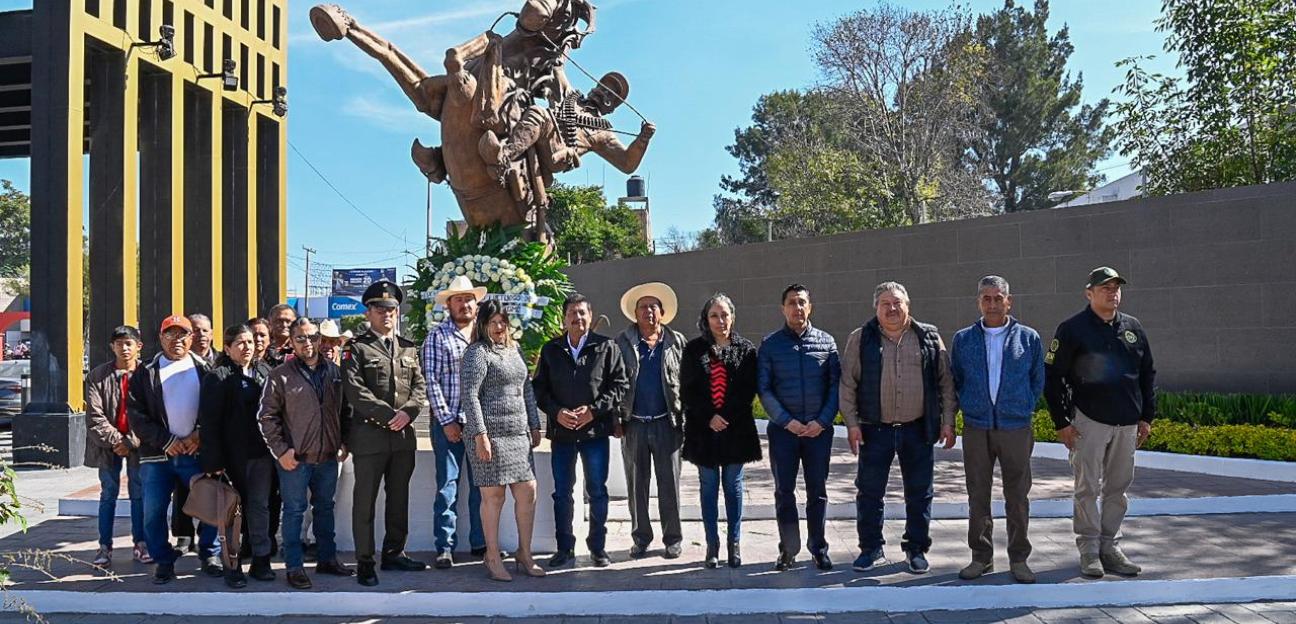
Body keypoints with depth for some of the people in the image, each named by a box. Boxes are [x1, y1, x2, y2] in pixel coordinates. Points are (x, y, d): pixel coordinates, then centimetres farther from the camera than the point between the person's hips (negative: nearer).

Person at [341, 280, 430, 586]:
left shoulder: (409, 349, 14)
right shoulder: (356, 348, -1)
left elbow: (420, 386, 7)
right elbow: (355, 391, -12)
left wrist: (407, 412, -12)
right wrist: (389, 416, -16)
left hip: (404, 435, 5)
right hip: (369, 435, -5)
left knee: (399, 498, 12)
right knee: (365, 501, 1)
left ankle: (394, 553, 24)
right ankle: (364, 562, 9)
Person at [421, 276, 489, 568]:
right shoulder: (437, 337, -1)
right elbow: (432, 381, -5)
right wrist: (446, 420, -9)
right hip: (449, 423, -3)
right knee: (447, 486, 0)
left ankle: (481, 542, 21)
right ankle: (444, 547, 9)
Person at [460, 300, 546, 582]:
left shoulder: (515, 350, 17)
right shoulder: (477, 352, -5)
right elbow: (470, 395, -12)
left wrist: (534, 425, 18)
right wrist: (480, 434, -17)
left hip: (519, 433, 7)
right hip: (491, 434, -7)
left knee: (528, 492, 6)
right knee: (493, 496, -1)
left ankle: (524, 555, 18)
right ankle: (493, 559, 11)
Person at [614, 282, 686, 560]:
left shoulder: (677, 342, 6)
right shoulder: (623, 343, 5)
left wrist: (684, 419, -3)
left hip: (667, 423, 0)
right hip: (634, 424, 1)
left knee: (669, 484, 4)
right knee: (636, 484, 8)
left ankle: (673, 538, 16)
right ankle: (641, 538, 20)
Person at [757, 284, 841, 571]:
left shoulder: (826, 341, 3)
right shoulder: (770, 344, 0)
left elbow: (835, 385, 1)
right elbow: (763, 389, -3)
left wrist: (823, 421, -10)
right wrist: (787, 421, -11)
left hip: (819, 429, 1)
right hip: (783, 429, -1)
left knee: (817, 491, 8)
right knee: (784, 491, 5)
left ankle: (819, 548, 20)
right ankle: (788, 549, 16)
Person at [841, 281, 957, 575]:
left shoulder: (929, 338, 4)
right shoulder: (860, 339, 1)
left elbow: (946, 382, 6)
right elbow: (848, 385, 1)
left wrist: (948, 421, 2)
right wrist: (852, 423, -5)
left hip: (918, 430, 1)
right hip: (875, 429, -1)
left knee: (919, 493, 9)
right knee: (869, 491, 5)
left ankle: (916, 549, 24)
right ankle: (870, 548, 21)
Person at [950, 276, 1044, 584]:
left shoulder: (1028, 338, 3)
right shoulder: (963, 339, 6)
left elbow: (1037, 382, 10)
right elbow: (955, 381, 14)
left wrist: (1023, 410, 6)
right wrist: (969, 408, 8)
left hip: (1016, 429, -1)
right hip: (976, 429, 1)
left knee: (1017, 497, 4)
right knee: (977, 496, 6)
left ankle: (1018, 558, 16)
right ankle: (981, 556, 17)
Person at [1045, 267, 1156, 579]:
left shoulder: (1133, 328, 10)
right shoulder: (1072, 329, -4)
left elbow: (1148, 374, 17)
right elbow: (1051, 376, -4)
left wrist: (1147, 416, 11)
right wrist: (1061, 422, -7)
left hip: (1127, 423, 5)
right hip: (1089, 421, -5)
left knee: (1118, 488, 9)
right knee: (1088, 488, -1)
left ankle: (1110, 546, 19)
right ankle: (1089, 549, 7)